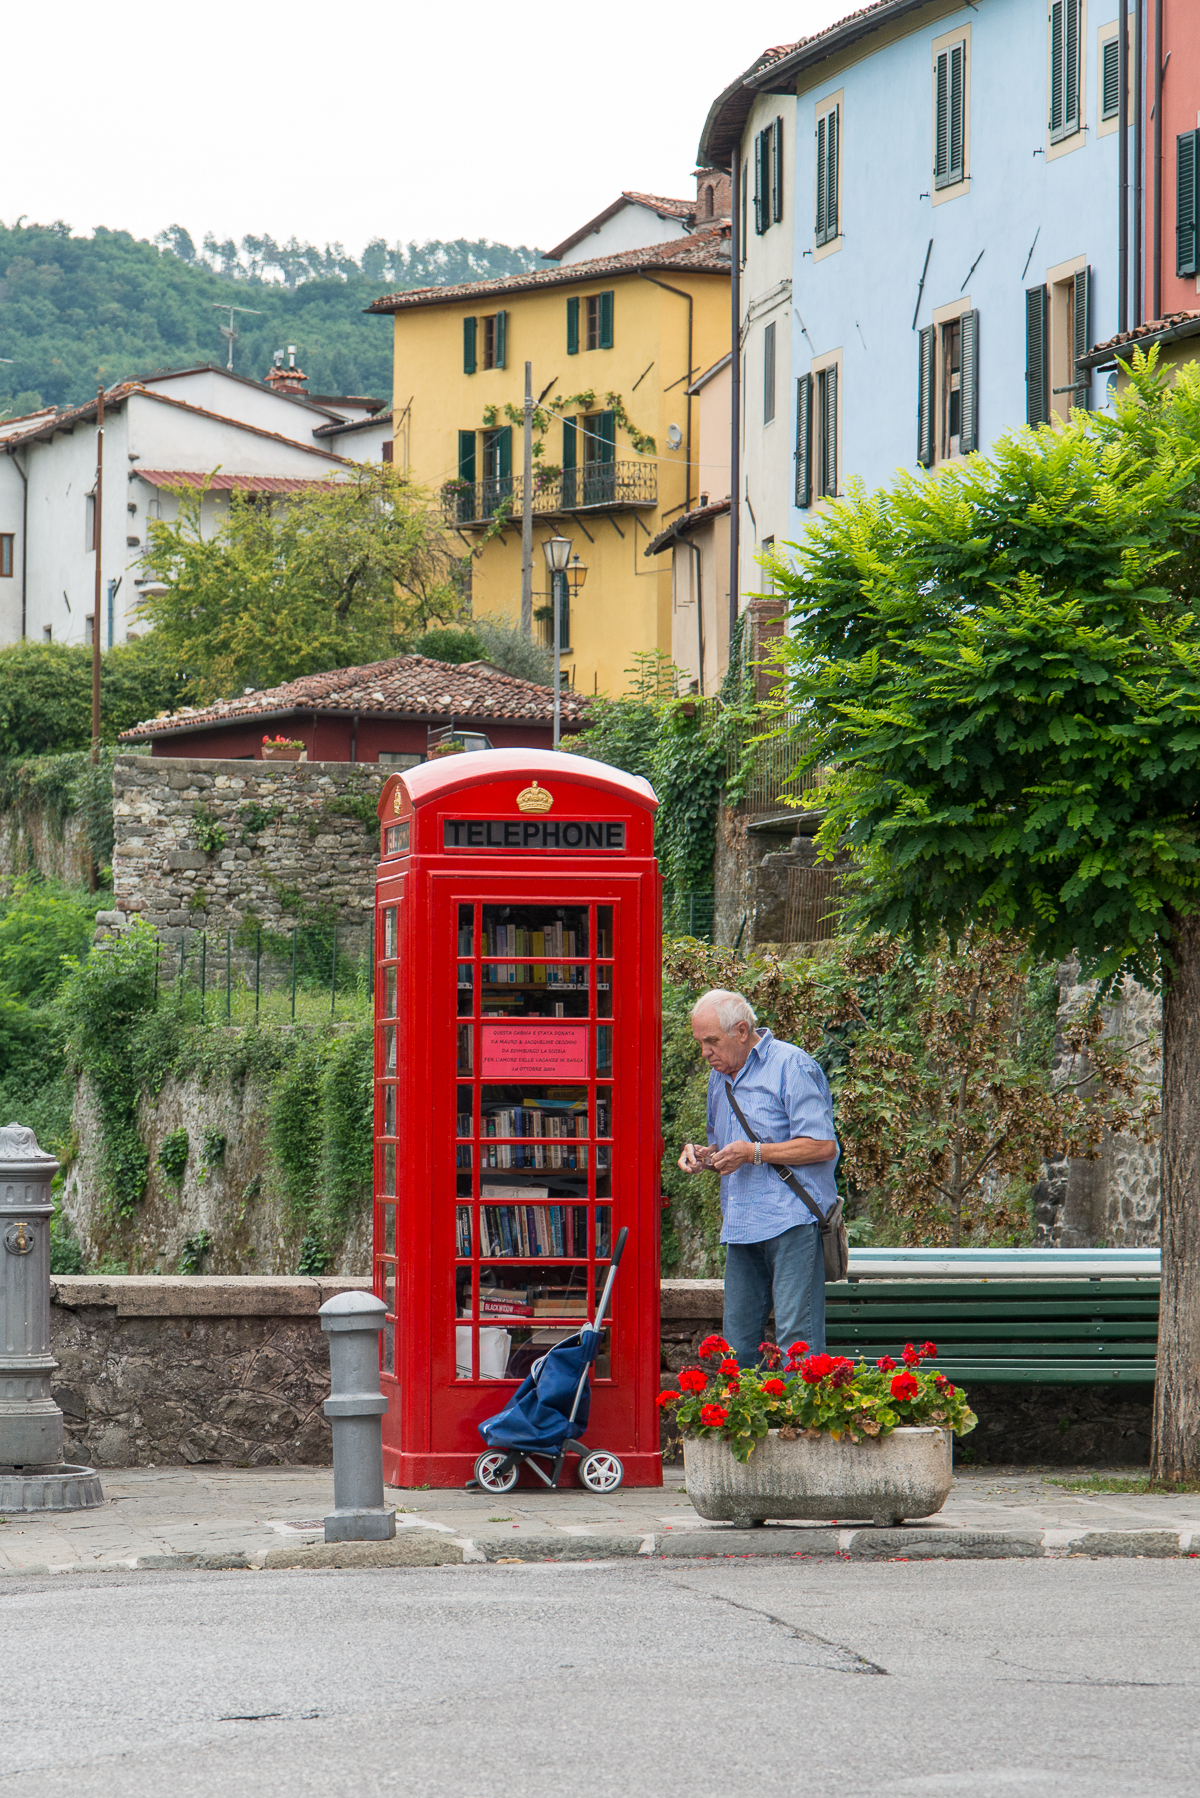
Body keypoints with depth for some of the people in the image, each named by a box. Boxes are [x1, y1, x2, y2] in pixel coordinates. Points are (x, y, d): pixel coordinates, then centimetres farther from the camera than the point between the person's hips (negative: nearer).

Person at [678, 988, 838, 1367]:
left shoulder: (790, 1066, -6)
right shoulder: (720, 1075, 20)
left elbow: (822, 1145, -12)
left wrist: (754, 1152, -15)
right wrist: (702, 1154, 8)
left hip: (791, 1219, -8)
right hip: (741, 1226, 8)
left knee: (796, 1336, -12)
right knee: (737, 1341, 6)